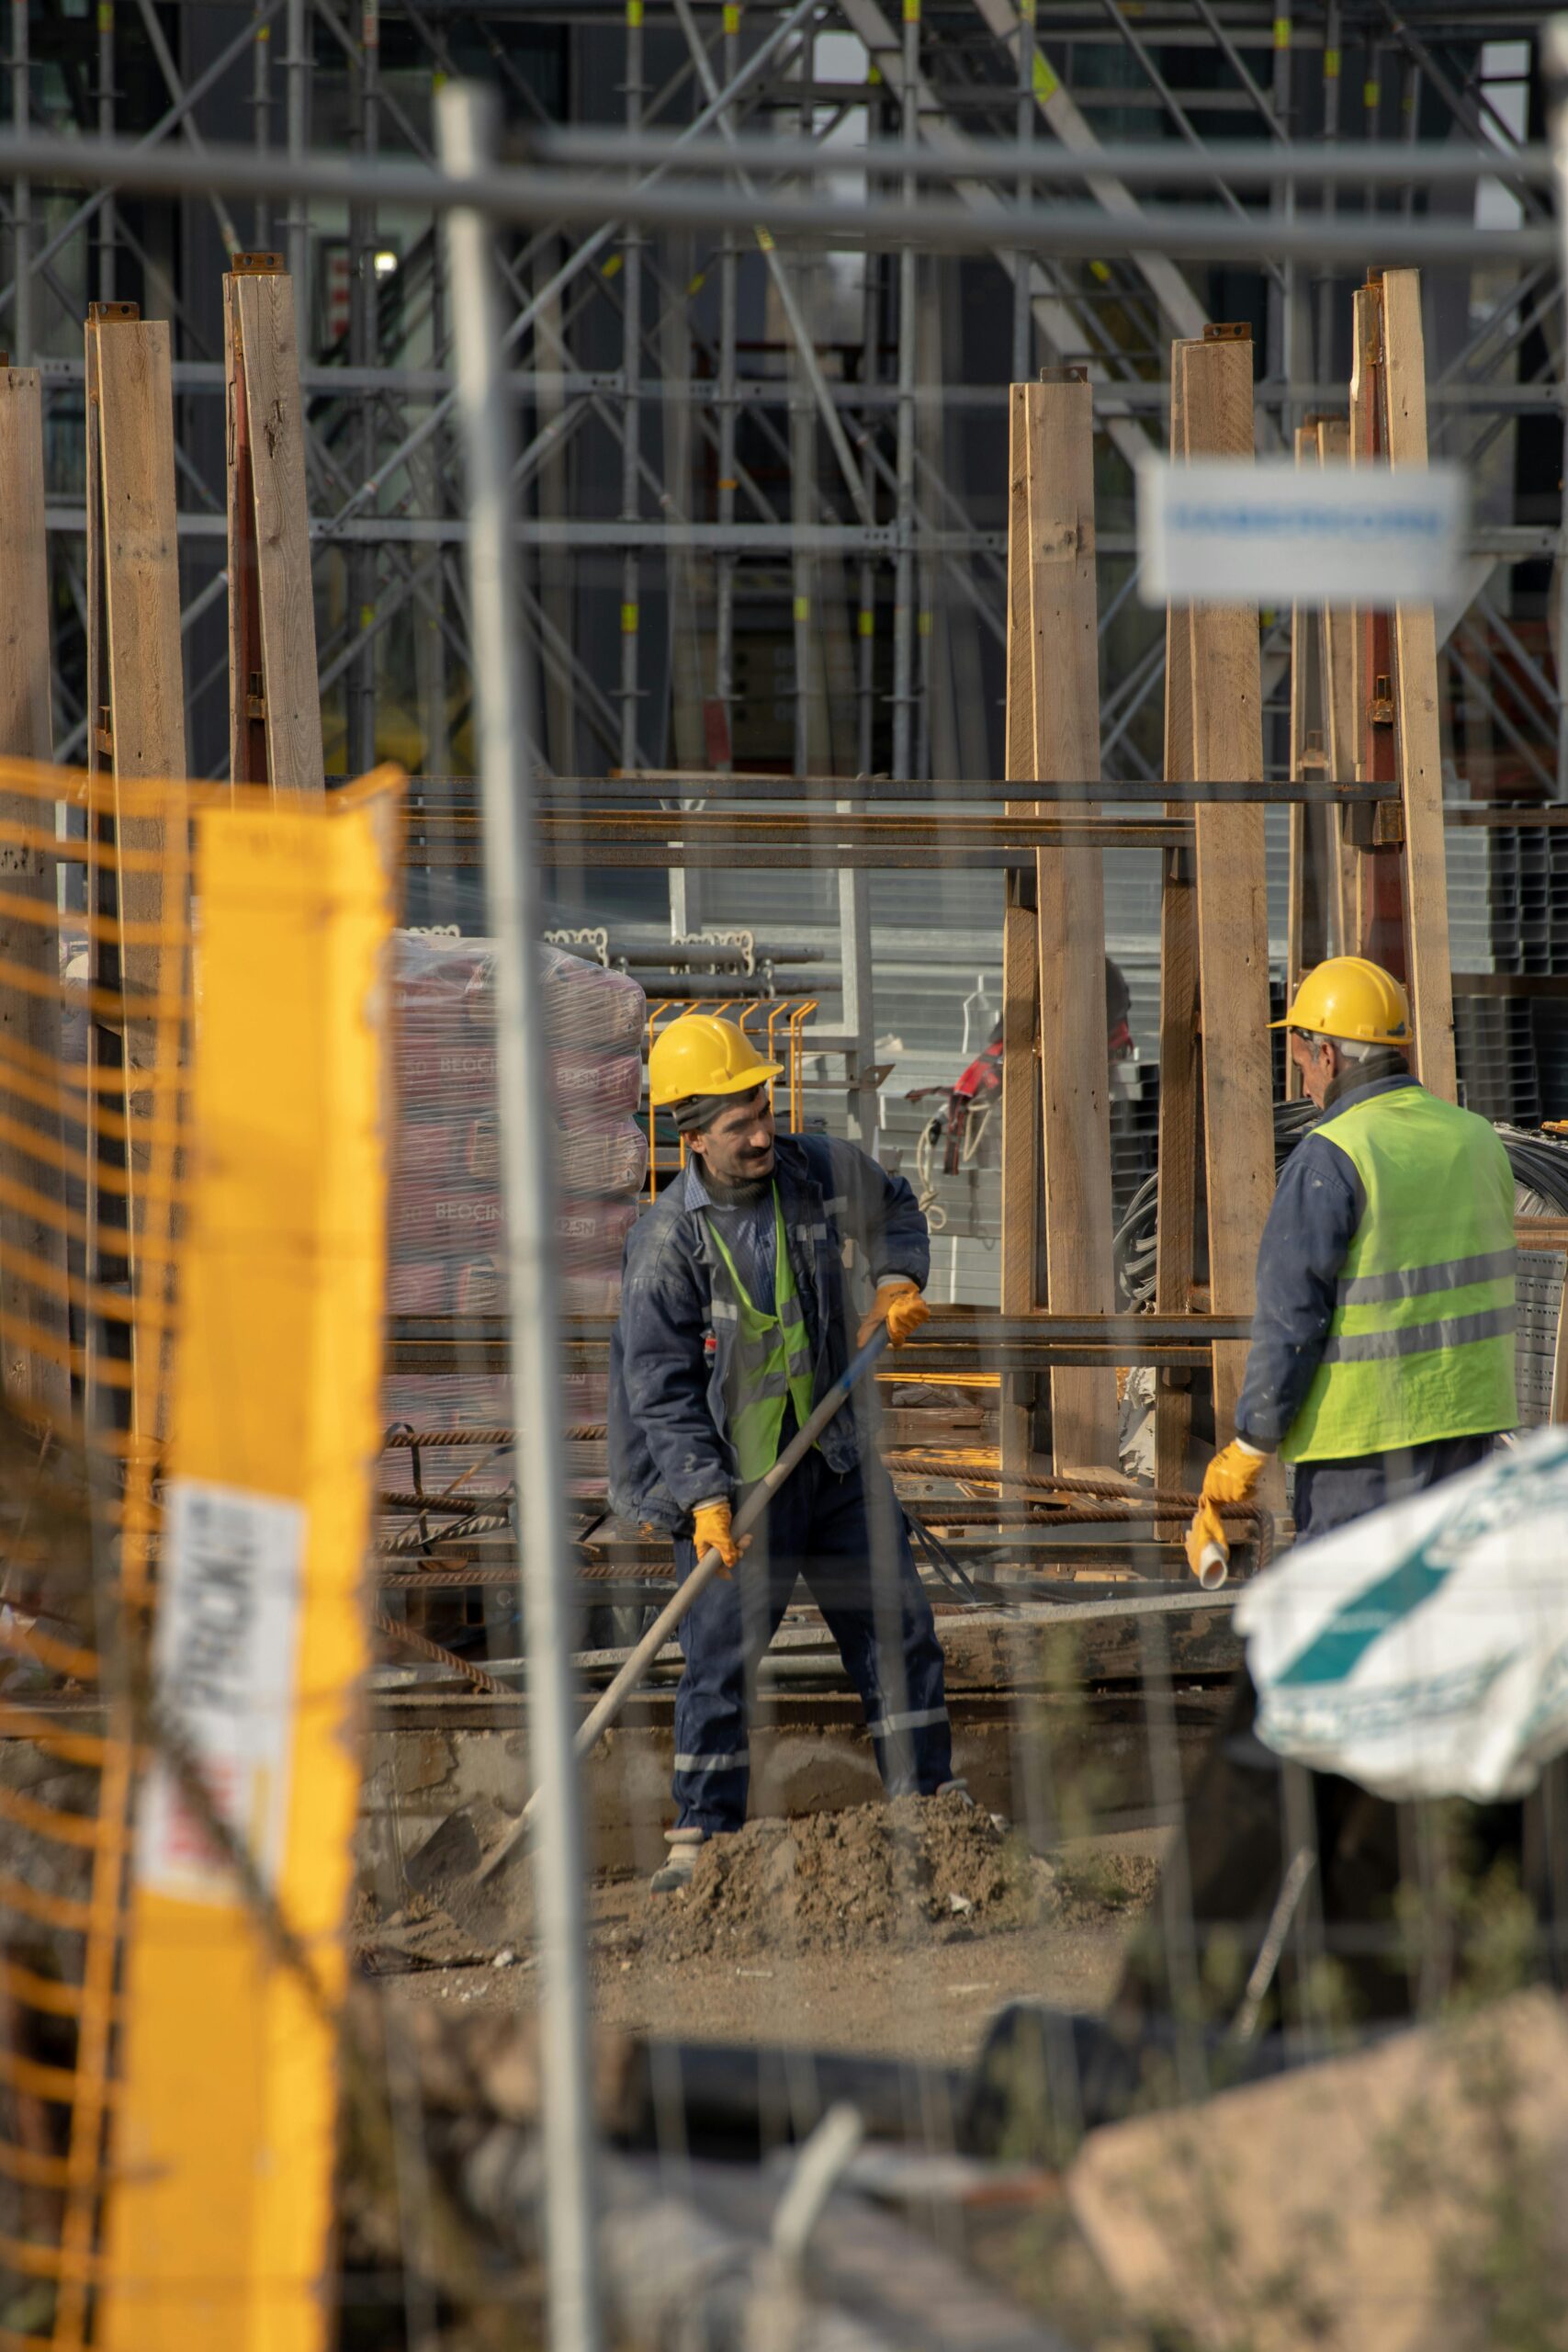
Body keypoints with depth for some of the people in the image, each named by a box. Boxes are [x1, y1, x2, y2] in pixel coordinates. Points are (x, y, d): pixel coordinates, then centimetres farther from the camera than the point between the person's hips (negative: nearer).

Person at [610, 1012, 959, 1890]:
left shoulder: (821, 1172, -3)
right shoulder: (667, 1241, -16)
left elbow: (892, 1208, 22)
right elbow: (660, 1386, -15)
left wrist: (899, 1279, 3)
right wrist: (703, 1496, -22)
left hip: (835, 1456, 5)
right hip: (735, 1475, -5)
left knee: (897, 1625, 9)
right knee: (722, 1659, -5)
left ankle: (927, 1793, 21)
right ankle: (703, 1832, 5)